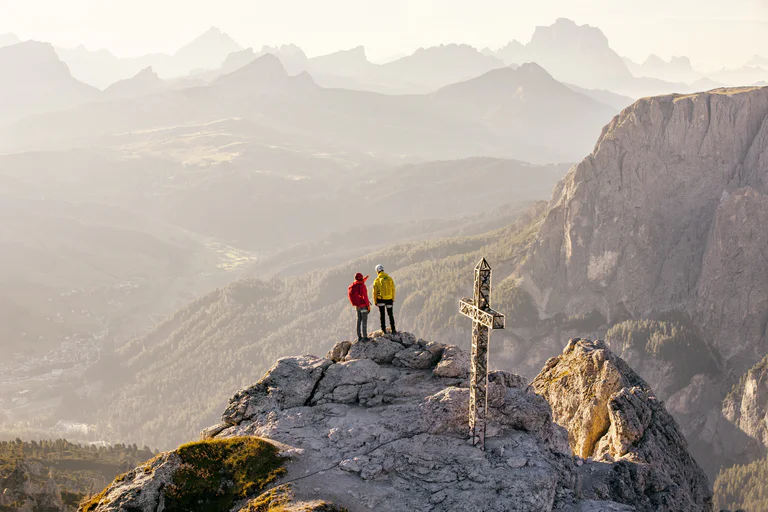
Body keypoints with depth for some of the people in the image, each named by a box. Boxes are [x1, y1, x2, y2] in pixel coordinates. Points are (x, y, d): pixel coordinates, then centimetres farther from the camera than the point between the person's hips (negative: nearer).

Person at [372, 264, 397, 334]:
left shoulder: (377, 280, -6)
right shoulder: (389, 279, 0)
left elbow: (375, 292, -3)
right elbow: (393, 289, 3)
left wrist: (375, 301, 6)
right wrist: (393, 299, 13)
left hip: (381, 299, -1)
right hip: (389, 299, 1)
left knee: (382, 315, 11)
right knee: (391, 315, 9)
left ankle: (384, 329, 11)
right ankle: (393, 329, 5)